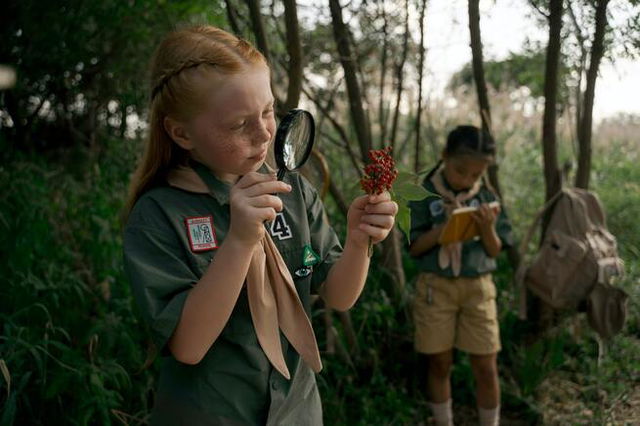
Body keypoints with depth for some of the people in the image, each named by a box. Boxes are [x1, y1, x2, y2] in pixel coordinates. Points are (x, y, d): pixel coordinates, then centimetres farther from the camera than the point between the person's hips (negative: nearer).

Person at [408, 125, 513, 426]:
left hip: (478, 288, 2)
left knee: (486, 368, 3)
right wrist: (444, 228, -21)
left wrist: (488, 228, -17)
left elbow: (494, 251, 3)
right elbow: (414, 248, -7)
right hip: (435, 287, -1)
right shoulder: (426, 195, -7)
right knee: (439, 365, 9)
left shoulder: (487, 197, 0)